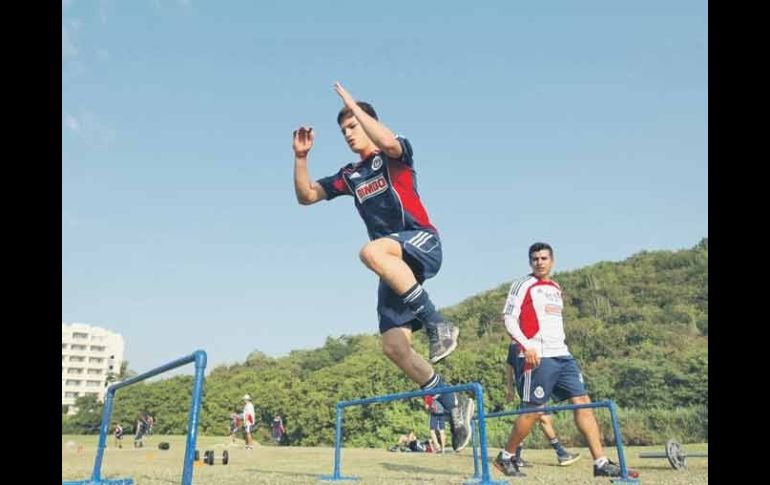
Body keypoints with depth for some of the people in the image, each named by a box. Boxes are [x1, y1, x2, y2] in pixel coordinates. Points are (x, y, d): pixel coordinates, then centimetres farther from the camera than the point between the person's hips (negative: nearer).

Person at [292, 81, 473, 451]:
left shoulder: (395, 155, 5)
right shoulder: (349, 176, 21)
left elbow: (388, 142, -20)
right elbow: (305, 196, 20)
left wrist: (353, 106, -9)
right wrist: (301, 156, 8)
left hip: (422, 243, -6)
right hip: (395, 265, 6)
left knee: (370, 252, -39)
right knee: (393, 345, -4)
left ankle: (438, 324, -28)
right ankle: (454, 405, 12)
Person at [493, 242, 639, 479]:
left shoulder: (556, 288, 19)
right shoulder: (523, 284, -3)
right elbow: (509, 319, -10)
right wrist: (526, 346, -22)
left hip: (562, 355, 7)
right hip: (537, 357, -7)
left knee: (583, 402, 0)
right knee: (534, 411, -4)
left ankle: (601, 463, 5)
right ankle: (505, 458, 12)